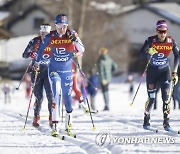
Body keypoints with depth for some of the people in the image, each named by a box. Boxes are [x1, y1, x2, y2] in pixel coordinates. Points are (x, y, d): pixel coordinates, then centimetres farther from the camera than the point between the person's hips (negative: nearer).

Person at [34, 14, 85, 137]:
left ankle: (69, 120, 36)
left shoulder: (72, 35, -7)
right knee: (56, 94, -17)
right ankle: (55, 125, -22)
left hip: (67, 71, 1)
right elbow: (41, 49, 9)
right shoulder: (50, 37, -7)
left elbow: (82, 50, -12)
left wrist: (75, 40, -29)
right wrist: (37, 62, 16)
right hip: (54, 70, -1)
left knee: (67, 96, 11)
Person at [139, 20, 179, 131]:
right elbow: (141, 53, -17)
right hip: (152, 71, -1)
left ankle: (166, 122, -6)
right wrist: (149, 53, -39)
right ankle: (146, 121, 18)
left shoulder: (171, 42, -9)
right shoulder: (151, 41, -14)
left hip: (165, 71, 1)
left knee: (166, 97, -11)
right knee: (151, 98, 0)